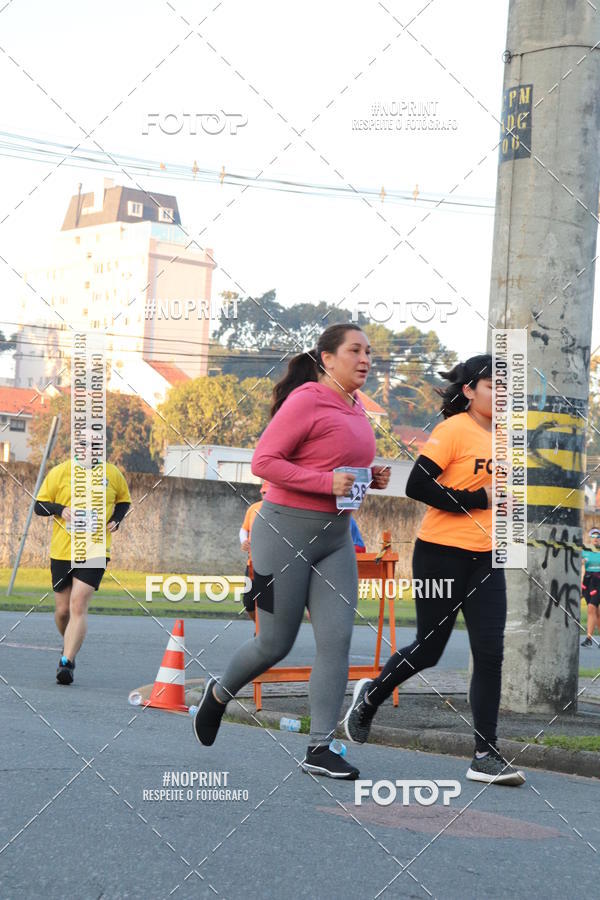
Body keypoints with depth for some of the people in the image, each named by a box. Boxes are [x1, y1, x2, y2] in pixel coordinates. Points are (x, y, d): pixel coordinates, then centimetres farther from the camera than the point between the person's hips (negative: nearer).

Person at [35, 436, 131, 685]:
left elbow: (124, 501, 21)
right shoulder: (60, 472, 0)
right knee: (63, 609, 9)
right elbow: (39, 506, 3)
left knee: (78, 606, -14)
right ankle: (69, 645, 39)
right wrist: (61, 509, -16)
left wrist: (115, 520, 2)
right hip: (62, 550, 1)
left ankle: (67, 662, -16)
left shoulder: (112, 474, 4)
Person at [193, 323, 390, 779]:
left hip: (336, 536, 7)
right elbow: (264, 461, -17)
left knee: (337, 639, -4)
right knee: (275, 644, 3)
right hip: (287, 531, -7)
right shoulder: (307, 400, -13)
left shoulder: (356, 408, 12)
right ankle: (219, 694, 33)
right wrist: (327, 482, -23)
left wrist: (370, 476, 6)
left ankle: (320, 749, -1)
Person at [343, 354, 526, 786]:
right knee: (428, 650, 6)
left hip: (486, 559, 6)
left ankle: (486, 756, -1)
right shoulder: (453, 430, -12)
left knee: (490, 655, -4)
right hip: (442, 555, -6)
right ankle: (371, 695, 35)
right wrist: (480, 499, -19)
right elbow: (417, 486, -20)